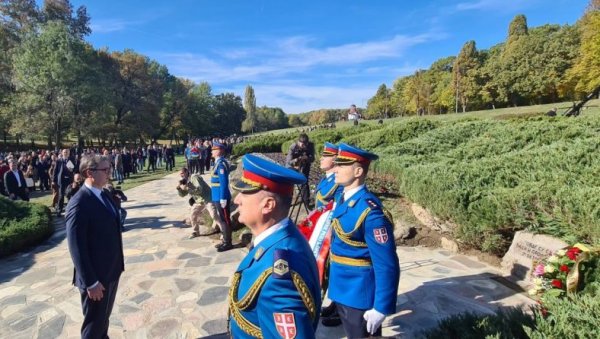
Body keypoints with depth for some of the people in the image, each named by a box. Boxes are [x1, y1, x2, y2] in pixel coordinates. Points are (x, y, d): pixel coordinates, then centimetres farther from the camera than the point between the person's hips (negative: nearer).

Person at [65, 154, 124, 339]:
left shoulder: (103, 195, 4)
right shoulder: (79, 204, -23)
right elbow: (77, 249, -22)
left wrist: (117, 263, 14)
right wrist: (91, 282, -20)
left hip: (111, 270, 8)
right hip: (96, 277, -8)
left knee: (104, 317, 25)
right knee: (94, 324, 14)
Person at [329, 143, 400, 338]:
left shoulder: (370, 211, -26)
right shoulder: (342, 199, 1)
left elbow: (387, 265, -24)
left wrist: (381, 308, -21)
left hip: (360, 295, -8)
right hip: (343, 290, 8)